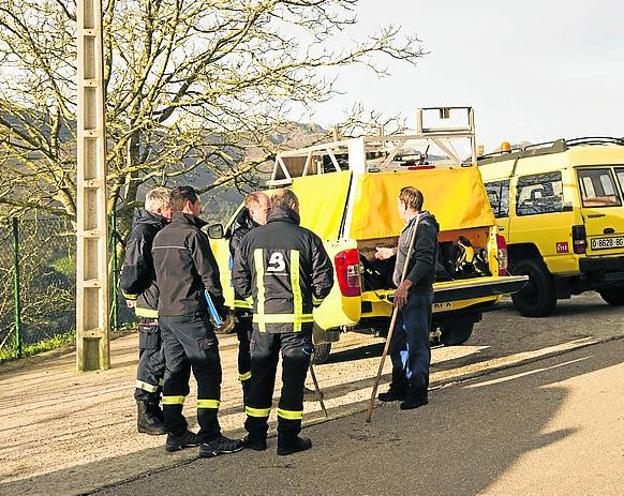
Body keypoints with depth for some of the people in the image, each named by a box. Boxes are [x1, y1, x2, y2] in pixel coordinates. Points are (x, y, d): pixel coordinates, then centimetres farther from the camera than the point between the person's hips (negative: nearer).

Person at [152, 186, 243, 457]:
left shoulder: (160, 237, 15)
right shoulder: (193, 235, -11)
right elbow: (209, 275, -13)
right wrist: (220, 310, -5)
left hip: (165, 313, 9)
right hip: (191, 314, -9)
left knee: (175, 372, 13)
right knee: (208, 373, -5)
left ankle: (175, 434, 17)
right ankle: (210, 439, -8)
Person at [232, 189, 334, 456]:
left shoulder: (252, 238, 3)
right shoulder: (307, 238, -5)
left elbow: (239, 280, 6)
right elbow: (324, 278, -4)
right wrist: (312, 300, 14)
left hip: (263, 317, 3)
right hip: (297, 318, -3)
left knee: (260, 377, 13)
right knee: (293, 379, 4)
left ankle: (256, 435, 19)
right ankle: (288, 439, 6)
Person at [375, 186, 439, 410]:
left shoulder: (424, 227, -16)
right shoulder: (412, 225, 16)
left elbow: (424, 261, -25)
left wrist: (406, 284, -32)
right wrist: (392, 252, 47)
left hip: (418, 294, -11)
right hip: (406, 294, 11)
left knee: (417, 343, -4)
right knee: (398, 342, 16)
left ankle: (418, 392, 2)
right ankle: (400, 387, 27)